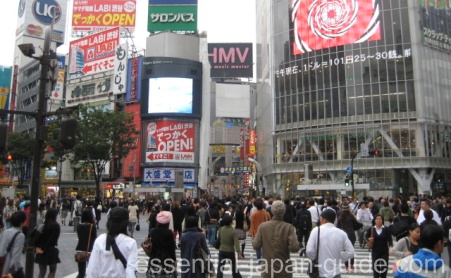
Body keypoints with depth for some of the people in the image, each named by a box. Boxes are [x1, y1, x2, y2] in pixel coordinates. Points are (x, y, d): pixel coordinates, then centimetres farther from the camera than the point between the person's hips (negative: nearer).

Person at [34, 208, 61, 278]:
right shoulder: (56, 226, -10)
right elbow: (53, 239, -14)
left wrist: (37, 247, -5)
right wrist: (44, 248, -7)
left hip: (40, 249, 4)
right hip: (51, 250, -4)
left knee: (42, 272, 14)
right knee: (52, 271, 13)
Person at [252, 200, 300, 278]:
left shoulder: (262, 226, -9)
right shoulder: (288, 227, -13)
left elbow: (256, 246, -8)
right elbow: (294, 248, -20)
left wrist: (254, 239, 11)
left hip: (267, 269, 1)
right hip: (284, 270, -1)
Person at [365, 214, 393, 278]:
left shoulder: (386, 229, -5)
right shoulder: (371, 229, -3)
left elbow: (389, 239, -9)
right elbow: (366, 236, 13)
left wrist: (390, 246, -26)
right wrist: (369, 239, -8)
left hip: (384, 251, 0)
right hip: (375, 251, 0)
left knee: (384, 267, 4)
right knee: (375, 267, 3)